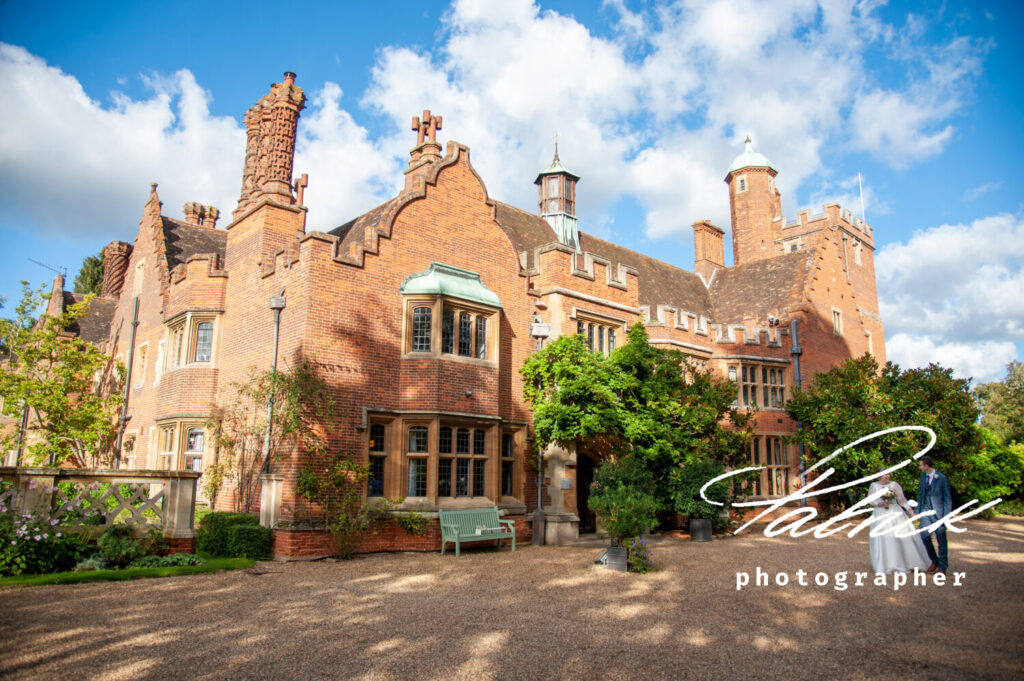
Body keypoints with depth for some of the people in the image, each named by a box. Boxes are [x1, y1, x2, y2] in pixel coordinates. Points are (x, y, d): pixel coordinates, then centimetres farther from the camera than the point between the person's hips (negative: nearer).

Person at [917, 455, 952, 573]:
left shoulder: (942, 478, -10)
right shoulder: (923, 476, 8)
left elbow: (948, 498, -7)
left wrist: (946, 516, -11)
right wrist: (917, 511, 12)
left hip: (938, 511, -5)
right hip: (926, 510, 5)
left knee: (941, 539, 3)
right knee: (924, 536, -3)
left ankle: (942, 567, 16)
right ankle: (934, 561, 17)